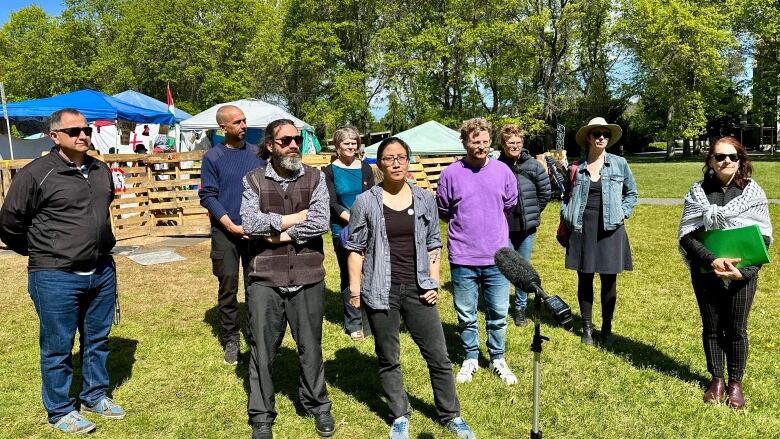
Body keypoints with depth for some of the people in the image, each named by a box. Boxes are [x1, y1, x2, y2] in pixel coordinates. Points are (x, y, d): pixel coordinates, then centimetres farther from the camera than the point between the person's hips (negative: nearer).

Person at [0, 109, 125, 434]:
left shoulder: (101, 170, 7)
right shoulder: (36, 174, -13)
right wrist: (41, 253, 5)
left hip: (102, 273, 6)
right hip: (56, 278, -6)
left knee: (98, 340, 18)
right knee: (58, 347, 7)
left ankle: (95, 397, 35)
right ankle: (60, 411, 24)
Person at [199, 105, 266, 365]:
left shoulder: (257, 153, 7)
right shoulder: (213, 157, -1)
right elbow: (207, 196, -4)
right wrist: (231, 226, -14)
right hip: (225, 233, -2)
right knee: (228, 286, 3)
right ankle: (230, 340, 16)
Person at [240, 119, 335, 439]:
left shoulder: (314, 178, 2)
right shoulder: (253, 180, 1)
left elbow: (321, 222, -11)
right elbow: (250, 223, -15)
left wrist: (278, 233, -11)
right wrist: (298, 216, -11)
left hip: (308, 278, 1)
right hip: (265, 280, 0)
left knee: (310, 347, 14)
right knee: (263, 350, 10)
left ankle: (318, 405, 34)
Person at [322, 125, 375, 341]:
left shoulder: (365, 168, 9)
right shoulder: (329, 171, 2)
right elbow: (332, 203, -5)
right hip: (343, 230, -2)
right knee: (348, 275, 4)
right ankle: (353, 324, 14)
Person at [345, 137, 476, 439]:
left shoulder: (425, 199, 4)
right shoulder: (365, 202, -3)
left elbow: (433, 244, 10)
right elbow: (355, 249, 1)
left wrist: (434, 283, 3)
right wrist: (355, 289, -3)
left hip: (418, 290, 2)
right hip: (381, 291, -1)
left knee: (439, 356, 7)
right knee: (388, 359, 12)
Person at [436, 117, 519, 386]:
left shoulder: (502, 171, -1)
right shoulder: (451, 174, -6)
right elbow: (442, 212, 6)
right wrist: (464, 225, 9)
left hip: (497, 258, 2)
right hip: (463, 259, -1)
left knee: (498, 314, 12)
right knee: (466, 317, 12)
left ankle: (497, 359, 31)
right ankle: (471, 358, 31)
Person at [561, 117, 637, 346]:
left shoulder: (619, 164, 3)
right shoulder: (576, 167, 2)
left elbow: (632, 193, 14)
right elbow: (566, 196, 13)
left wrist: (622, 214, 2)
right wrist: (568, 219, 2)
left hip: (610, 229, 0)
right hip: (583, 227, 0)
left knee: (609, 280, 5)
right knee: (585, 278, 7)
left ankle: (606, 328, 19)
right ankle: (587, 327, 20)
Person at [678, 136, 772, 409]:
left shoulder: (753, 191, -3)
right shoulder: (698, 192, -3)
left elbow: (764, 235, -3)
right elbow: (686, 235, -6)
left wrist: (744, 270, -15)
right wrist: (713, 261, -20)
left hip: (743, 273, 0)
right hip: (706, 272, 0)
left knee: (736, 329, 9)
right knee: (711, 328, 12)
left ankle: (736, 383, 26)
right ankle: (716, 379, 29)